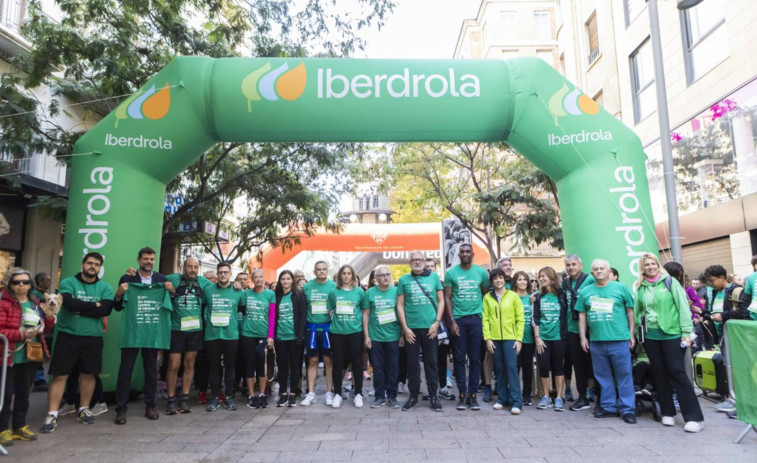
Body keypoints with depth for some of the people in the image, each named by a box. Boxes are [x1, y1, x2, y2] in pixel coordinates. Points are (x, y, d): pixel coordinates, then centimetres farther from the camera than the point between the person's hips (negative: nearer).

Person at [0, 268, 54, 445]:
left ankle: (19, 426, 26)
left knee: (24, 393, 15)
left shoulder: (35, 303, 11)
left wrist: (49, 317, -2)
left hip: (31, 357, 6)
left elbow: (44, 328, 17)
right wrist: (21, 334, -24)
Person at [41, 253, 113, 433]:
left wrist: (80, 309, -14)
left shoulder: (105, 287, 4)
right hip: (68, 335, -2)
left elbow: (106, 310, -11)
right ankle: (52, 415, 8)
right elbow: (70, 303, -19)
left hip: (93, 338, 2)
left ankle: (83, 410, 25)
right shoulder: (68, 282, -2)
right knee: (60, 375, 0)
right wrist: (94, 305, -10)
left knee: (89, 374, 11)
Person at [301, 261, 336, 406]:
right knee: (312, 361, 7)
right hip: (312, 328, 1)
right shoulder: (307, 287, 3)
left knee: (329, 360, 4)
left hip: (328, 327, -1)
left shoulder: (334, 286, -1)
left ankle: (329, 393, 15)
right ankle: (311, 393, 15)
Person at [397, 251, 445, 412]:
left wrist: (437, 322, -3)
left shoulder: (433, 277, 5)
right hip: (411, 328, 0)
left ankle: (434, 396, 17)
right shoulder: (404, 280, 4)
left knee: (431, 362, 6)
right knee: (412, 363, 7)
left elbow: (441, 301, 7)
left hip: (430, 327, 0)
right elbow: (400, 305, 3)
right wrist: (405, 328, -4)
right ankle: (413, 395, 20)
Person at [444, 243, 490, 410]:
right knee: (459, 358, 3)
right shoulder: (451, 273, 3)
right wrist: (451, 320, -6)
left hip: (476, 319, 1)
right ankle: (462, 395, 12)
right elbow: (447, 297, 2)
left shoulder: (481, 272, 6)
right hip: (458, 320, -1)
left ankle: (473, 394, 14)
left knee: (475, 358, 5)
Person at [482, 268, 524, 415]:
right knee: (499, 368, 8)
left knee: (511, 367, -7)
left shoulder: (513, 296, 2)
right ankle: (502, 398, 18)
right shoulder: (487, 297, 6)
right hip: (494, 338, 2)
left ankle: (516, 401, -3)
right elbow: (485, 319, 2)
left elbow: (520, 318, 1)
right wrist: (487, 338, -5)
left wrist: (519, 338, -4)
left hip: (510, 337, -2)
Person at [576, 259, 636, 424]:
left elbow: (630, 311, 5)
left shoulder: (621, 288, 2)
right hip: (596, 341, 3)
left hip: (619, 340, -3)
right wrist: (583, 337, 9)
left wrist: (631, 334, 2)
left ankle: (627, 409, 12)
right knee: (603, 376, 11)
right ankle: (608, 406, 23)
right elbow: (582, 315, 13)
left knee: (624, 375, 2)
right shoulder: (586, 292, 9)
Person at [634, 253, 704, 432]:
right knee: (659, 374, 10)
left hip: (672, 334, -4)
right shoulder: (641, 287, 7)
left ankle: (694, 417, 2)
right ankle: (667, 412, 21)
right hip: (650, 336, 4)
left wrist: (686, 332, -11)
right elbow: (638, 312, 14)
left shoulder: (670, 282, -3)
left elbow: (683, 307, -6)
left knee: (678, 373, -5)